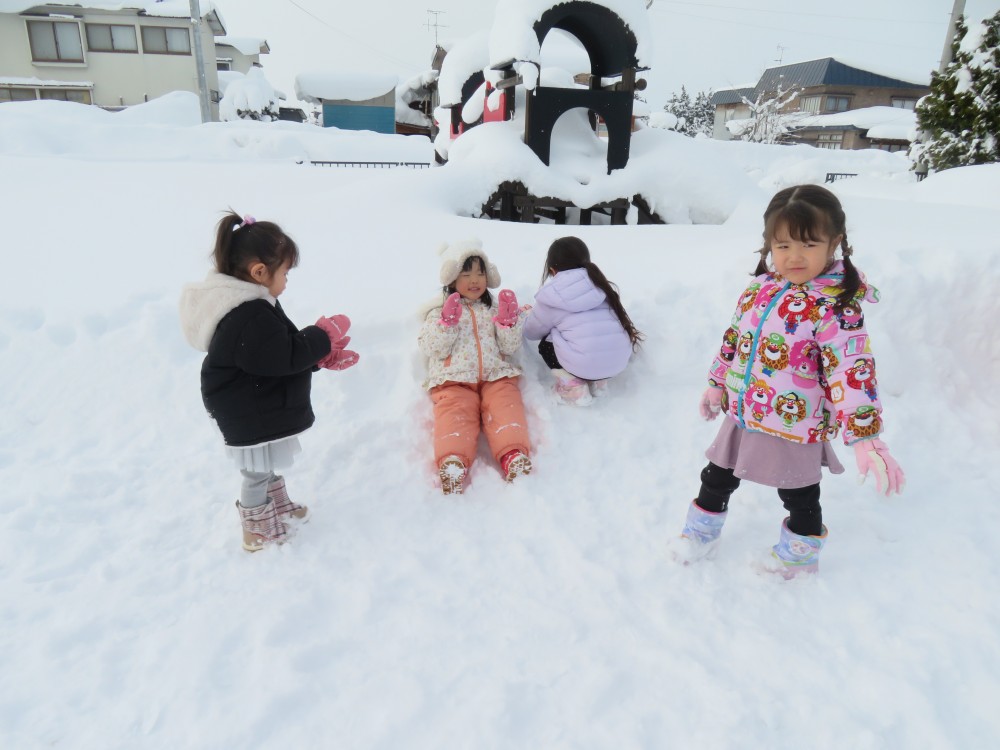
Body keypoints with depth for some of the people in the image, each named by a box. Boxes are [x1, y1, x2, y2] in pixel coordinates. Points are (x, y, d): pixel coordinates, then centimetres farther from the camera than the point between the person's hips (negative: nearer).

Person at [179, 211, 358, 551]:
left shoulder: (248, 304, 3)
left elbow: (283, 348, 8)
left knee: (267, 464, 27)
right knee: (257, 473, 9)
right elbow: (286, 357, -29)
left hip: (262, 409, 10)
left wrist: (322, 356, 0)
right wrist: (324, 335, -16)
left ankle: (279, 507, 48)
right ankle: (256, 533, 29)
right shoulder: (249, 318, -32)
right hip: (251, 418, -10)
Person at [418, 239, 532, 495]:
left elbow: (510, 346, 14)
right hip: (454, 379, -2)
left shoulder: (494, 309, 24)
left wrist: (508, 320, -2)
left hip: (496, 376, 2)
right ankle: (452, 460, -51)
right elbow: (432, 349, 4)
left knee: (506, 406, -27)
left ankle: (513, 454, -46)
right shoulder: (440, 313, 19)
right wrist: (447, 322, -7)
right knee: (455, 412, -30)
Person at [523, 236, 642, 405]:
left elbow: (532, 332, 16)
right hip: (619, 360, 6)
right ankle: (598, 380, 20)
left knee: (546, 345, 23)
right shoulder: (602, 286, 14)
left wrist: (528, 315, 40)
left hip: (584, 364, -5)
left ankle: (574, 387, 7)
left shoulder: (551, 296, 2)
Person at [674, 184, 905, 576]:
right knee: (716, 479, 21)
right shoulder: (759, 289, -1)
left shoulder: (837, 307, -20)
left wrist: (866, 437, -31)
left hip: (794, 427, -5)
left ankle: (799, 553, 43)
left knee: (800, 498, 17)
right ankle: (701, 530, 44)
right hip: (742, 416, 6)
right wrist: (718, 383, 15)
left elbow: (852, 371, -25)